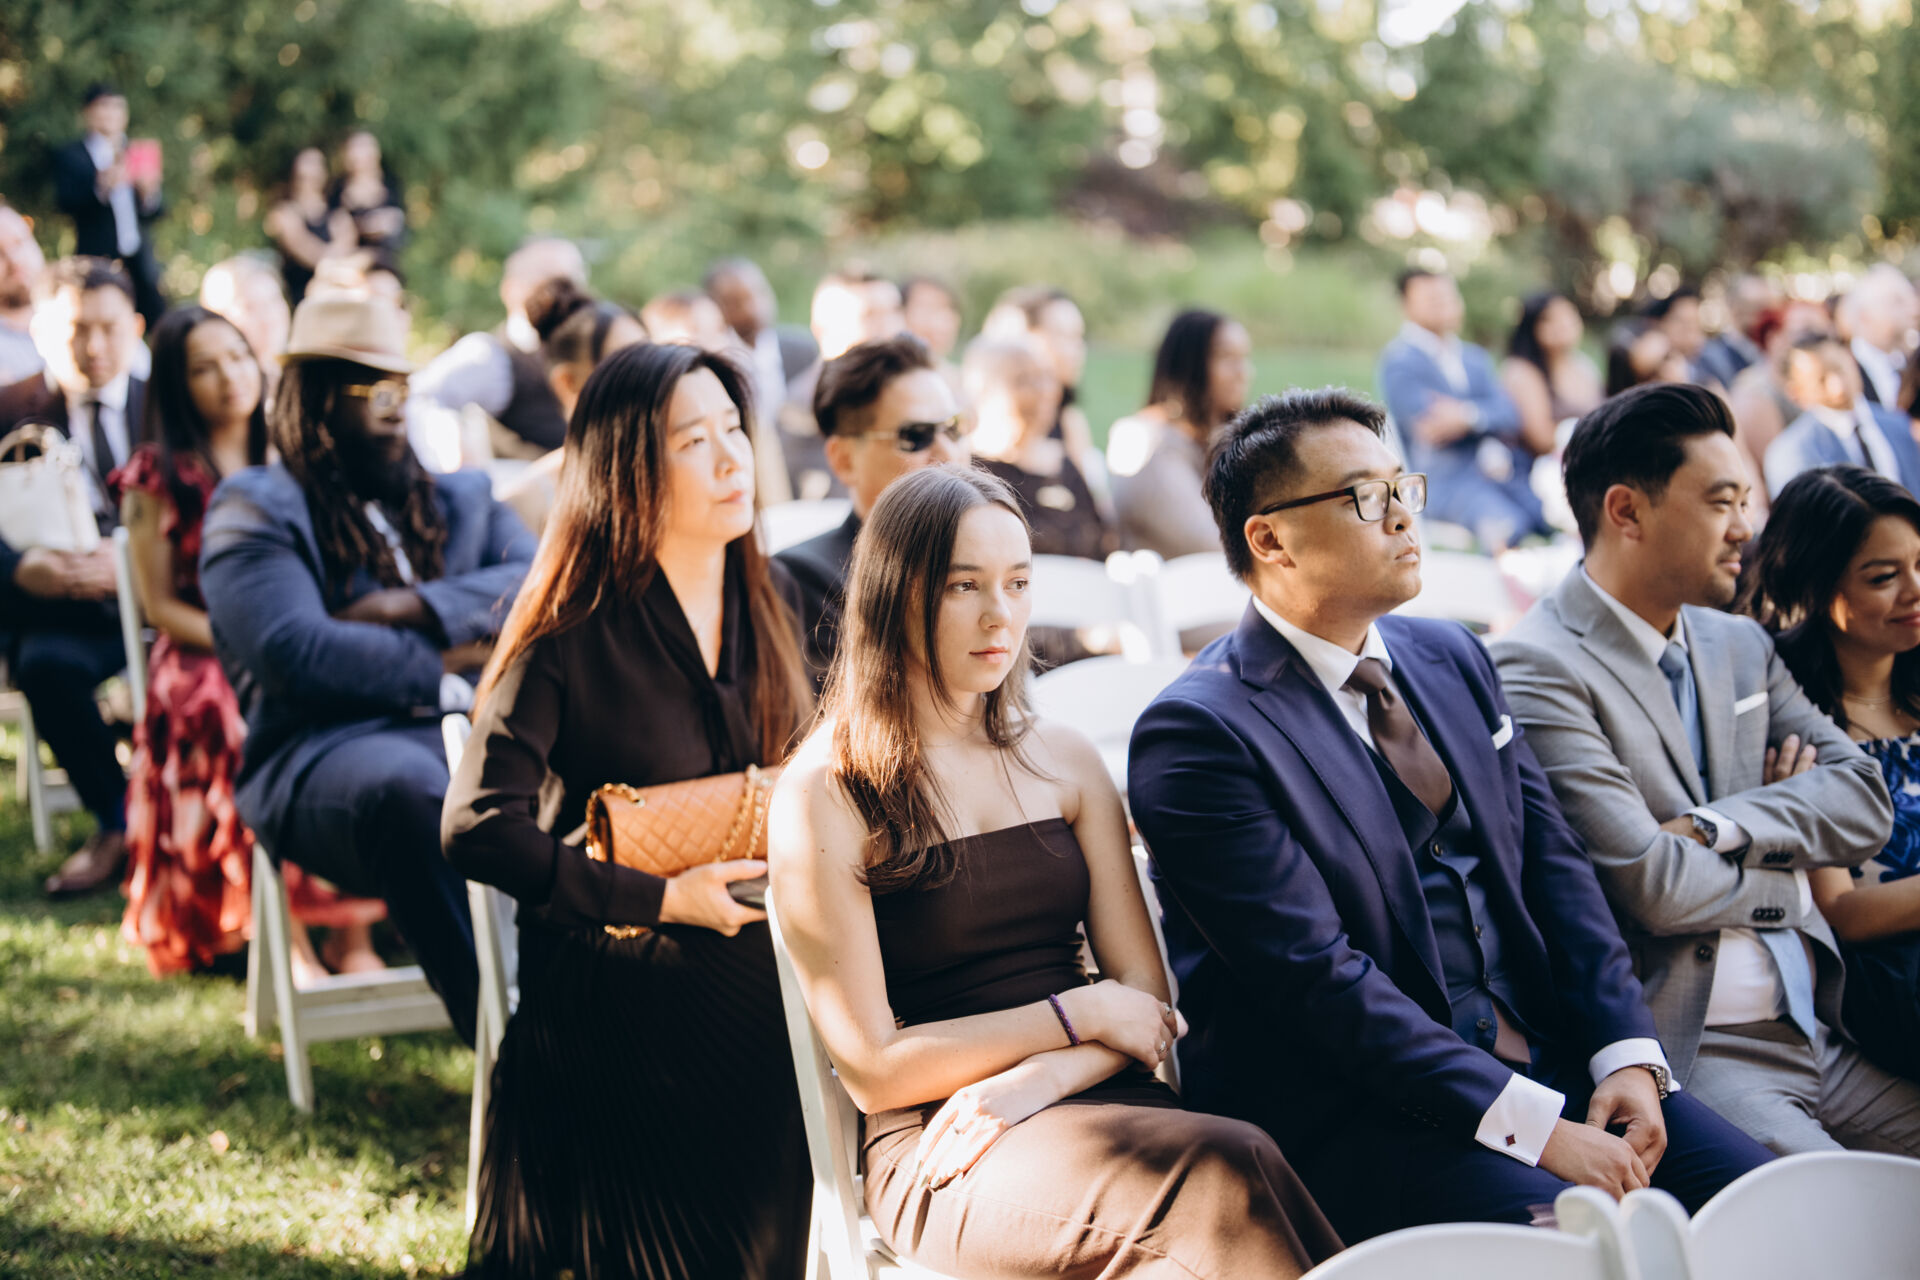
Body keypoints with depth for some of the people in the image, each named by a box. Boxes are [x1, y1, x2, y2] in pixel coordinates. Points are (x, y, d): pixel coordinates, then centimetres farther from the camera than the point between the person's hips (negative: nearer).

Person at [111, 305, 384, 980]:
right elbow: (160, 605, 2)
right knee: (240, 723, -37)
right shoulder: (157, 475, 6)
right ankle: (289, 939, -31)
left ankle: (351, 929, -29)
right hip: (201, 661, -3)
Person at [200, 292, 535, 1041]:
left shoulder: (459, 499, 27)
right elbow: (294, 654, -9)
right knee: (409, 790, -40)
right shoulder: (253, 510, 9)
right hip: (324, 748, -5)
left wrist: (418, 607, -7)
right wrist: (446, 669, -3)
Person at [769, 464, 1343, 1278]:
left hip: (1090, 1102, 5)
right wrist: (1080, 1014, -5)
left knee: (1236, 1169, -31)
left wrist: (1032, 1083, -10)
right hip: (936, 1158, -4)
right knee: (1229, 1174, -32)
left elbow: (1147, 1000, 9)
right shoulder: (823, 797, -2)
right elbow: (872, 1071, -5)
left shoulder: (1065, 762, 14)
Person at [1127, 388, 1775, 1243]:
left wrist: (1627, 1052, -4)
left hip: (1535, 1054, 7)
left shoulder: (1449, 657, 14)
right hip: (1343, 1109, -7)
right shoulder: (1197, 734, -11)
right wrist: (1535, 1126, -22)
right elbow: (1317, 978, -18)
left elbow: (1552, 860, 12)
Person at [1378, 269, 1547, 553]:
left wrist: (1469, 415, -14)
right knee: (1505, 524, -34)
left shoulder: (1475, 357, 22)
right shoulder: (1398, 361, 0)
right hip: (1447, 477, -6)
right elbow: (1426, 425, -13)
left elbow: (1509, 413, 7)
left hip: (1504, 468, 6)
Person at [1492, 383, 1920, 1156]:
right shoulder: (1538, 671, -9)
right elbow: (1650, 885, -16)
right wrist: (1793, 877, 2)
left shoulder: (1741, 646, 18)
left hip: (1818, 1030, 8)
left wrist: (1719, 827, -9)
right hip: (1686, 1054, -8)